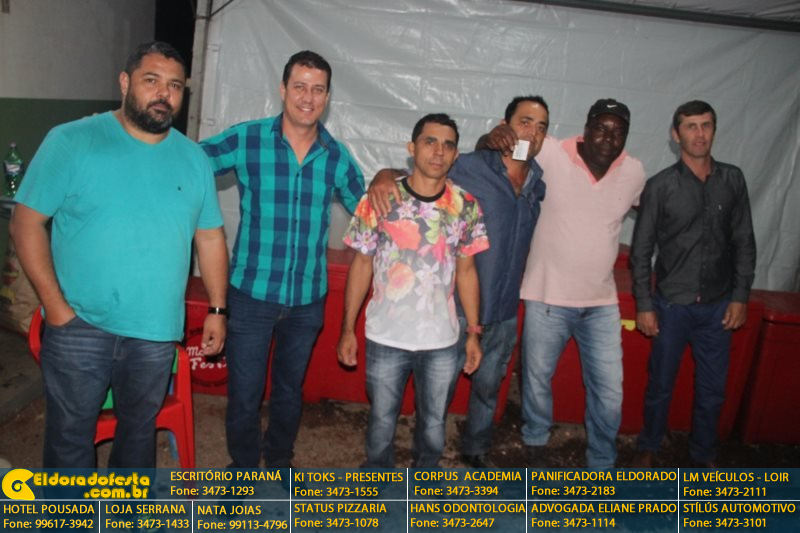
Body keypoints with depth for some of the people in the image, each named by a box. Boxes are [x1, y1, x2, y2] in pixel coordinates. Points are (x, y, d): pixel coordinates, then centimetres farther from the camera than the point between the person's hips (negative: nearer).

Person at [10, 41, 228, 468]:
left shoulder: (194, 159, 5)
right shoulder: (70, 142, -7)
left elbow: (210, 237, 9)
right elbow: (27, 223, -7)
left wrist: (216, 309, 7)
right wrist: (54, 304, -14)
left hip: (157, 331, 3)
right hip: (78, 327, -3)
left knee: (140, 430, 20)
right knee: (70, 433, 10)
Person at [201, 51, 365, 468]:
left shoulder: (337, 156, 1)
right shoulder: (245, 139, -8)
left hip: (307, 299, 3)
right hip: (252, 293, -2)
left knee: (290, 391, 21)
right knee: (244, 395, 8)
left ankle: (279, 461, 45)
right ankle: (244, 470, 34)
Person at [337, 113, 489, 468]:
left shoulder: (466, 207, -3)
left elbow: (466, 271, 4)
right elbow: (362, 265, -2)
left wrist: (473, 332, 4)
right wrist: (348, 329, -2)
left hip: (441, 341, 2)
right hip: (386, 338, -1)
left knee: (433, 426, 18)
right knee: (382, 421, 16)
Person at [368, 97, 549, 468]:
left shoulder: (538, 183, 3)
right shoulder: (468, 168, -13)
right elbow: (409, 175, -7)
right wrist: (384, 176, -28)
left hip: (505, 312, 5)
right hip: (459, 309, -5)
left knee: (488, 387, 23)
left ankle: (476, 450, 46)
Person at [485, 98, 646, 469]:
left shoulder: (635, 172, -2)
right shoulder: (552, 155, -13)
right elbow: (484, 151, -9)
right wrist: (494, 137, -32)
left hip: (602, 303, 3)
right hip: (548, 298, -2)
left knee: (609, 390, 8)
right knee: (538, 378, 15)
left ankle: (601, 465, 31)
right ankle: (537, 441, 44)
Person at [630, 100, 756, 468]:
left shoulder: (733, 180, 1)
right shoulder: (660, 186, -6)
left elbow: (744, 242, 6)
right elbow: (641, 250, -4)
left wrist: (740, 297, 1)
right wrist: (644, 305, -6)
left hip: (718, 306, 2)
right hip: (672, 304, -2)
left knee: (712, 388, 12)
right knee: (661, 384, 11)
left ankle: (704, 454, 33)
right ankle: (648, 447, 31)